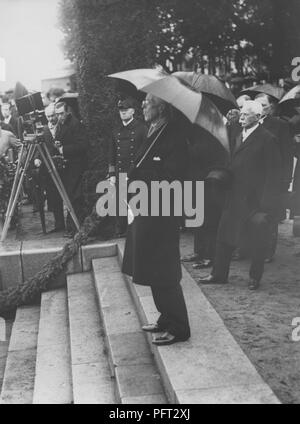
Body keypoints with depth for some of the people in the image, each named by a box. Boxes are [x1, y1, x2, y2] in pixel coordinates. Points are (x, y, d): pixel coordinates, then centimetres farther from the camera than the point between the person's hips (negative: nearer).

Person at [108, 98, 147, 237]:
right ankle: (120, 230, 9)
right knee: (120, 203, 3)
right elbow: (112, 155, 18)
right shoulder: (116, 132, 15)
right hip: (120, 173, 4)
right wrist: (112, 174, 11)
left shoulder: (141, 128, 2)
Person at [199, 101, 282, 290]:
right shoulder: (240, 137, 13)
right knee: (225, 235, 10)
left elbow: (274, 174, -13)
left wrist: (267, 202, -17)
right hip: (236, 198, 8)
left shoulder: (268, 139, -11)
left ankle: (255, 278, 20)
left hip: (256, 200, -7)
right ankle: (219, 274, 20)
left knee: (257, 241, 5)